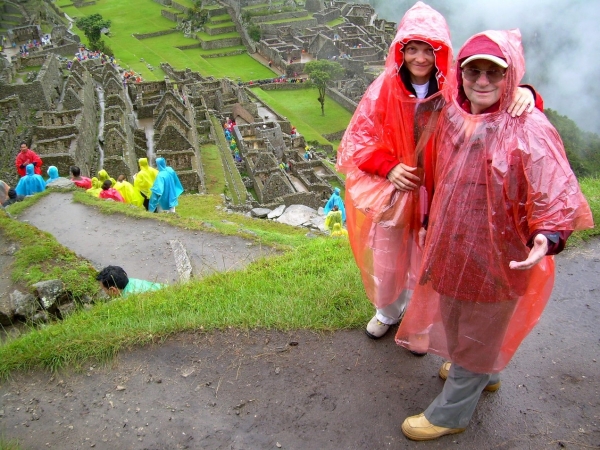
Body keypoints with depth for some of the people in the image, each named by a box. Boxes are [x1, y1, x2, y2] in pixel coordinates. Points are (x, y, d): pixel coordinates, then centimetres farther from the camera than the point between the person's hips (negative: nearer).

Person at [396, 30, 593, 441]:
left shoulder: (529, 132, -23)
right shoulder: (453, 118, -2)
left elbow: (558, 197, -22)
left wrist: (547, 237, -40)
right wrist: (430, 225, 19)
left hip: (497, 257, -7)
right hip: (453, 245, 7)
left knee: (477, 333, 13)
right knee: (456, 320, 27)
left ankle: (452, 412, 34)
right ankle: (484, 373, 56)